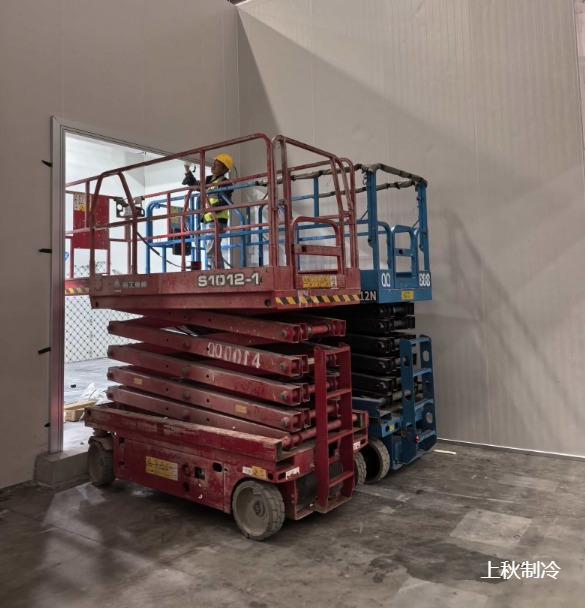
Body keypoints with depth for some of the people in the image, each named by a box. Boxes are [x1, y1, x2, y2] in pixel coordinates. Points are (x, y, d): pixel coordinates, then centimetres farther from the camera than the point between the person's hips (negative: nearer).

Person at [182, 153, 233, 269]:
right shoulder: (208, 180, 19)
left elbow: (224, 202, -19)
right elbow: (195, 184, 36)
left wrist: (210, 208, -29)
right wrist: (188, 173, 23)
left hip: (217, 221, -10)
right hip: (208, 221, 10)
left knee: (211, 251, -17)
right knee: (212, 251, 12)